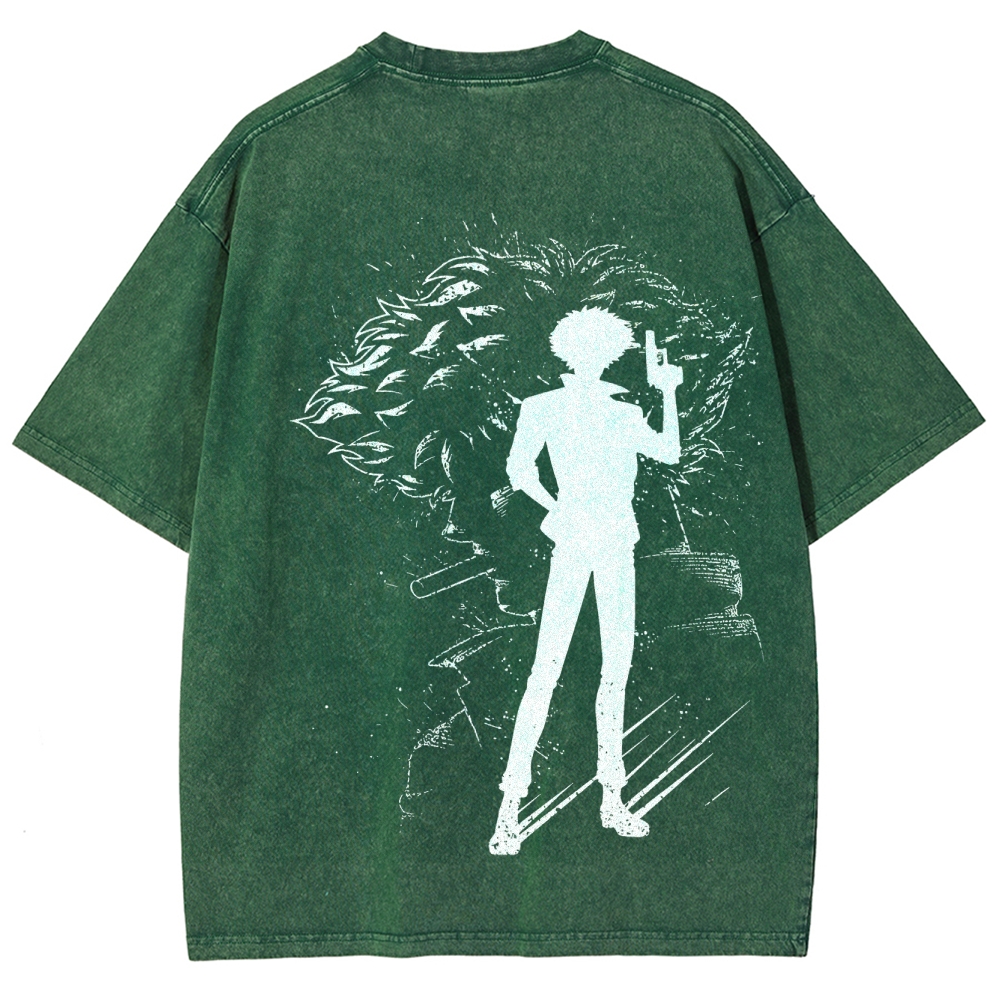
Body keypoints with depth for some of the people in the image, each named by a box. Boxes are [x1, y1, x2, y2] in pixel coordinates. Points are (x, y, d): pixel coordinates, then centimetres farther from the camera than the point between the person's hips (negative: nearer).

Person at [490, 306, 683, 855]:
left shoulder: (625, 413, 16)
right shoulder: (544, 407, 4)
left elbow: (670, 453, 6)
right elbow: (518, 467, -5)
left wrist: (668, 391, 8)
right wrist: (554, 511, -11)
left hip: (618, 546, 5)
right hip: (573, 543, -5)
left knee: (617, 669, 8)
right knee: (546, 669, -10)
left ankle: (612, 799, 20)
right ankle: (509, 812, -5)